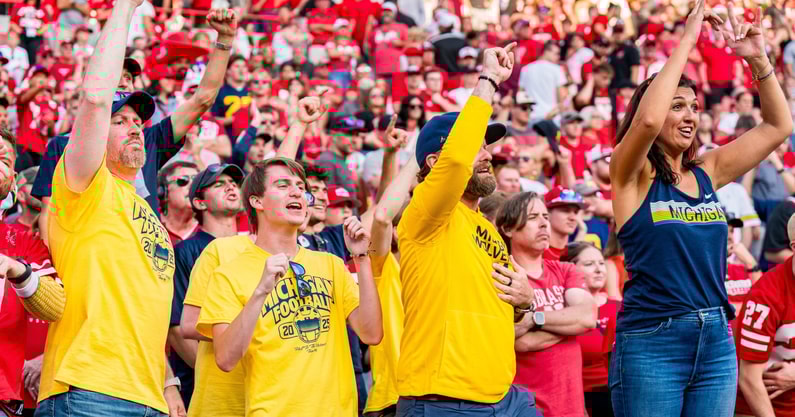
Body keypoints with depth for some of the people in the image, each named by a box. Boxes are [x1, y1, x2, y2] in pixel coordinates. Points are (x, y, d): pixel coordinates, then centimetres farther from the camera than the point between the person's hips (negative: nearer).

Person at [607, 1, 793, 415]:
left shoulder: (708, 172, 12)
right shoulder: (632, 175, -3)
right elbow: (648, 120, -23)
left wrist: (757, 59, 2)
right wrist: (687, 40, -17)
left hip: (716, 342, 5)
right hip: (651, 345, -5)